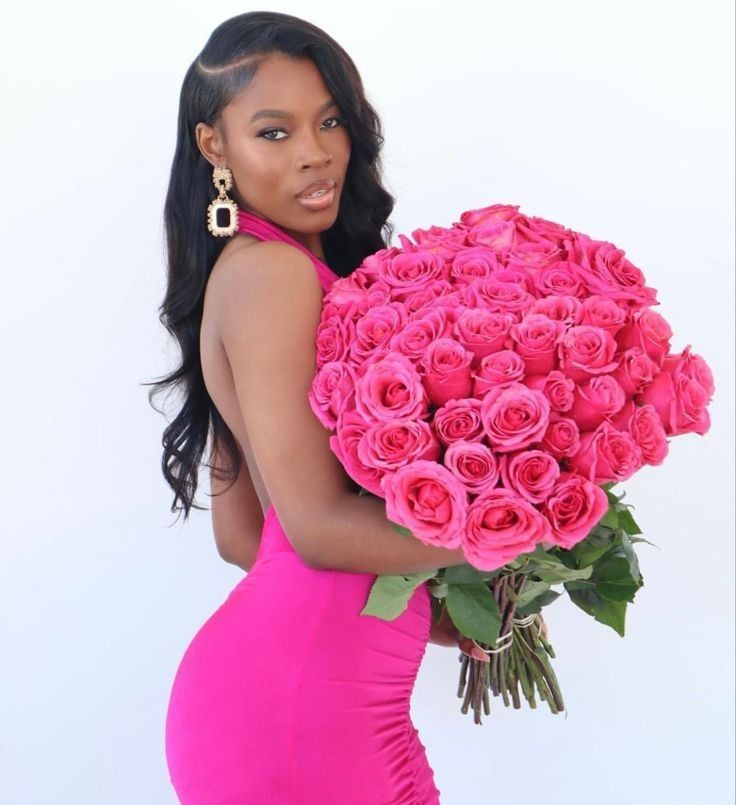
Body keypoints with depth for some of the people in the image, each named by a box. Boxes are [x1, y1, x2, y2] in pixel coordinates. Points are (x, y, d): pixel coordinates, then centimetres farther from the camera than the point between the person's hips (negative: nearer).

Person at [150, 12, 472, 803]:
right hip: (292, 707, -9)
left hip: (314, 693, 9)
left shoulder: (243, 270, 12)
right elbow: (319, 524, -19)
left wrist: (429, 610, 10)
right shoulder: (272, 271, -15)